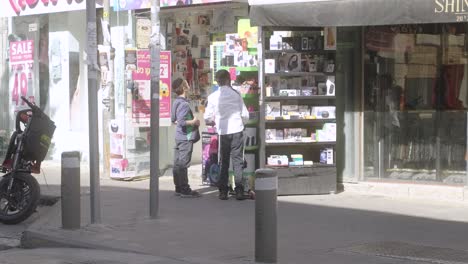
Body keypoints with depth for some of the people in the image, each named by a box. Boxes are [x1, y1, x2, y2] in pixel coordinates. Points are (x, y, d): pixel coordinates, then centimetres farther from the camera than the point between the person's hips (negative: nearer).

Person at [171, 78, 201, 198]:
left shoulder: (176, 102, 10)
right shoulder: (184, 104, -19)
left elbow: (173, 119, 18)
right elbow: (181, 121, -25)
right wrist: (194, 121, -13)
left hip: (179, 137, 10)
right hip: (186, 138, -9)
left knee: (177, 163, 11)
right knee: (183, 164, -6)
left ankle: (179, 188, 18)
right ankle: (185, 190, -2)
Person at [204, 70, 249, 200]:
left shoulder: (213, 96, -1)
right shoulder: (236, 94, -2)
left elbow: (207, 118, 1)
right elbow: (245, 114, 1)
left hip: (223, 132, 1)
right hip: (237, 130, -1)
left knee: (223, 162, 10)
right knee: (237, 161, 4)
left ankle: (223, 191, 8)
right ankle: (239, 190, -2)